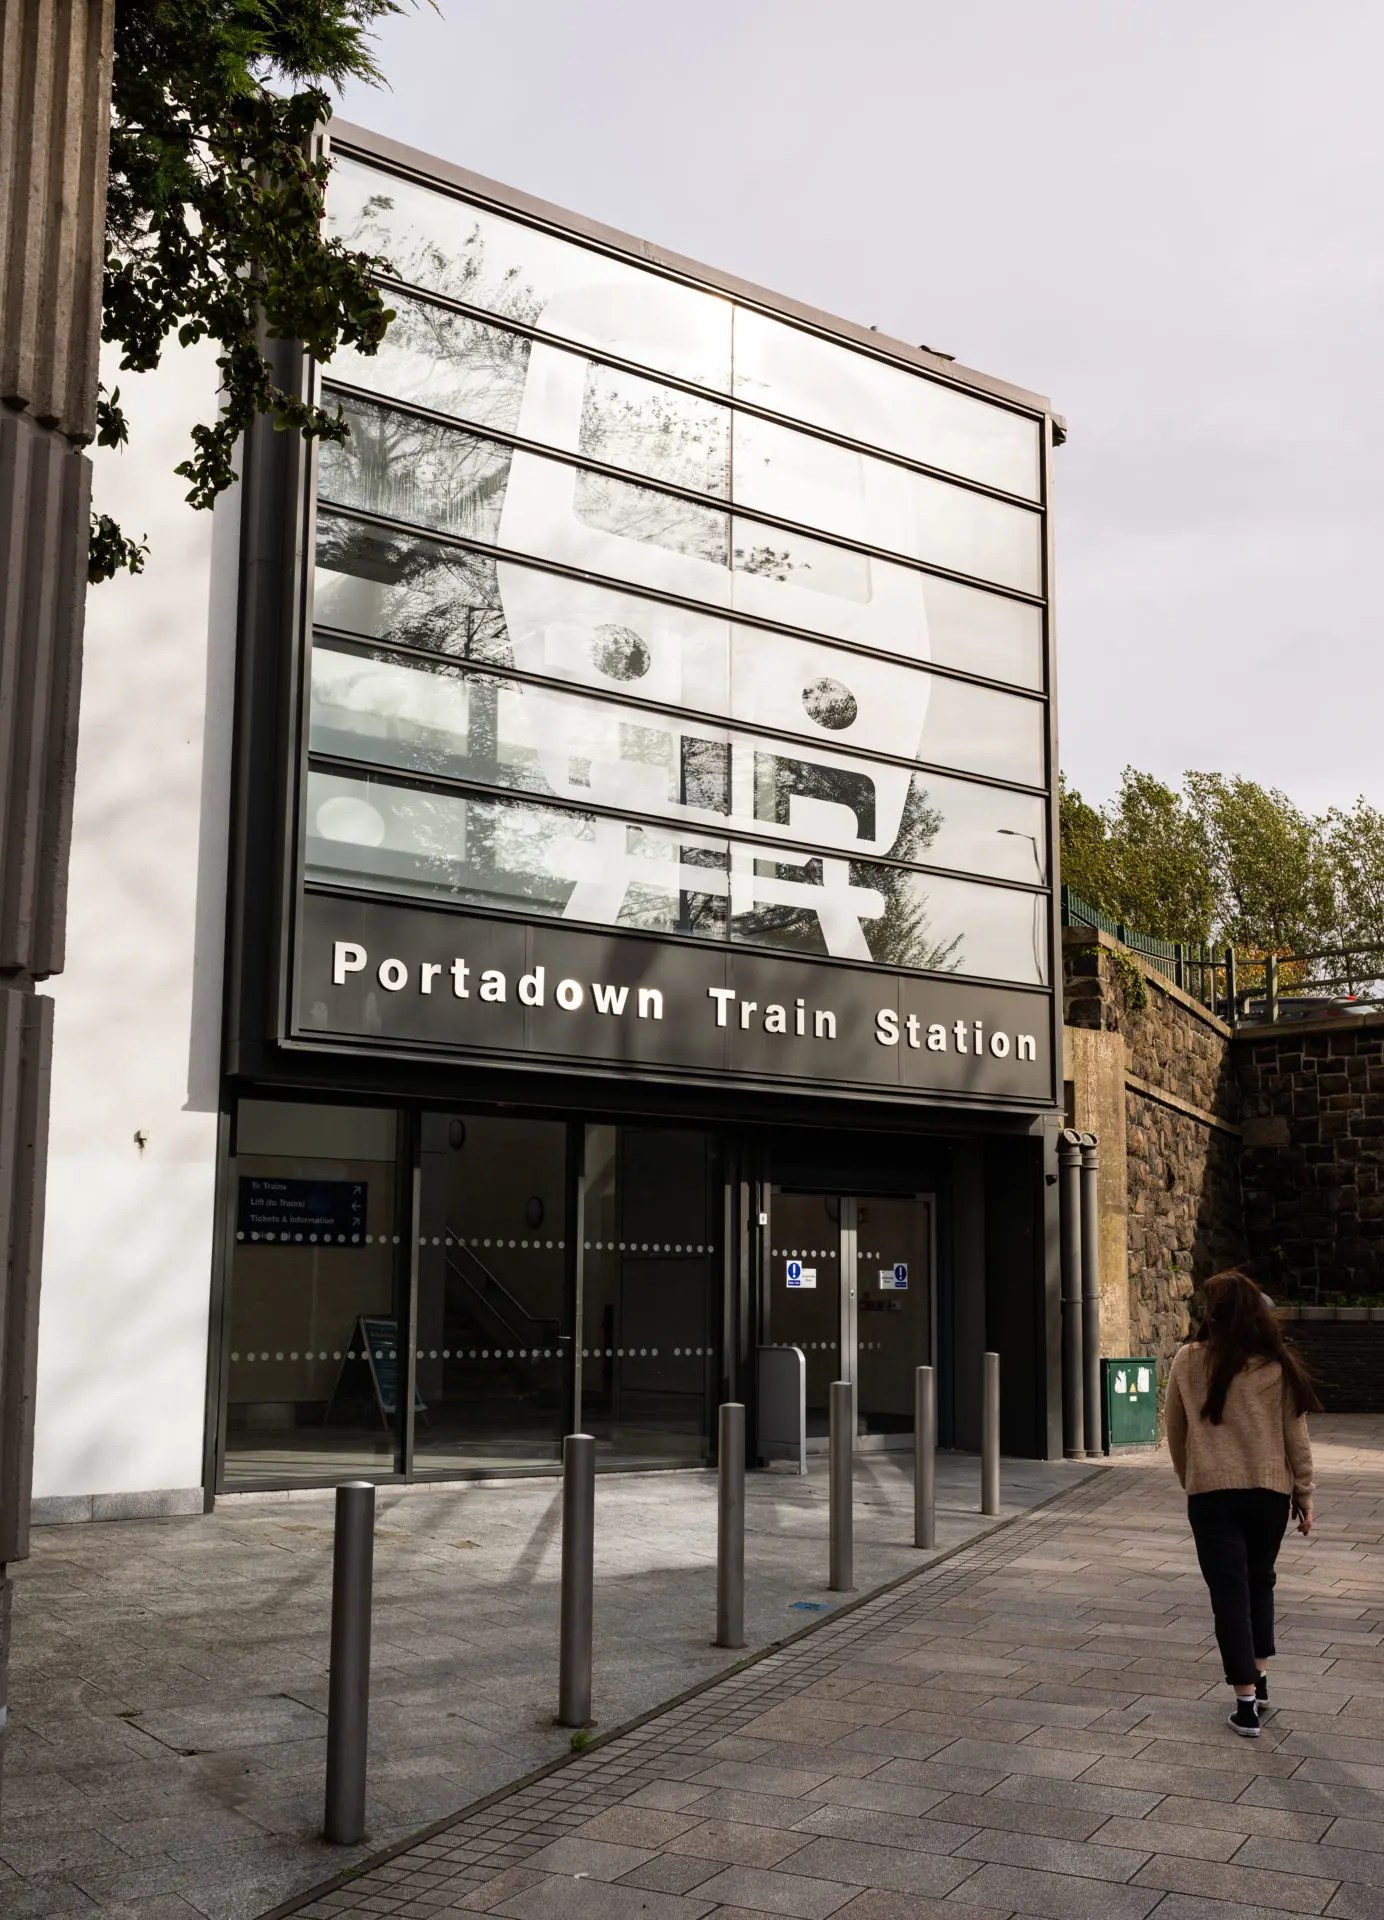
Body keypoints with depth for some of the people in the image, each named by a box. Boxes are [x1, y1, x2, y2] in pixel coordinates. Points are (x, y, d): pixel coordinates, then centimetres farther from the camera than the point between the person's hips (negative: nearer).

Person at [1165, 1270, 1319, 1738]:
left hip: (1212, 1492, -2)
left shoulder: (1188, 1361, -3)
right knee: (1260, 1582, 22)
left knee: (1230, 1593, 3)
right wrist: (1305, 1495, 11)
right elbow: (1296, 1437, 1)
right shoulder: (1278, 1364, -2)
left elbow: (1175, 1432, 5)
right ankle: (1259, 1679, 26)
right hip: (1270, 1489, 2)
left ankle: (1246, 1701, 2)